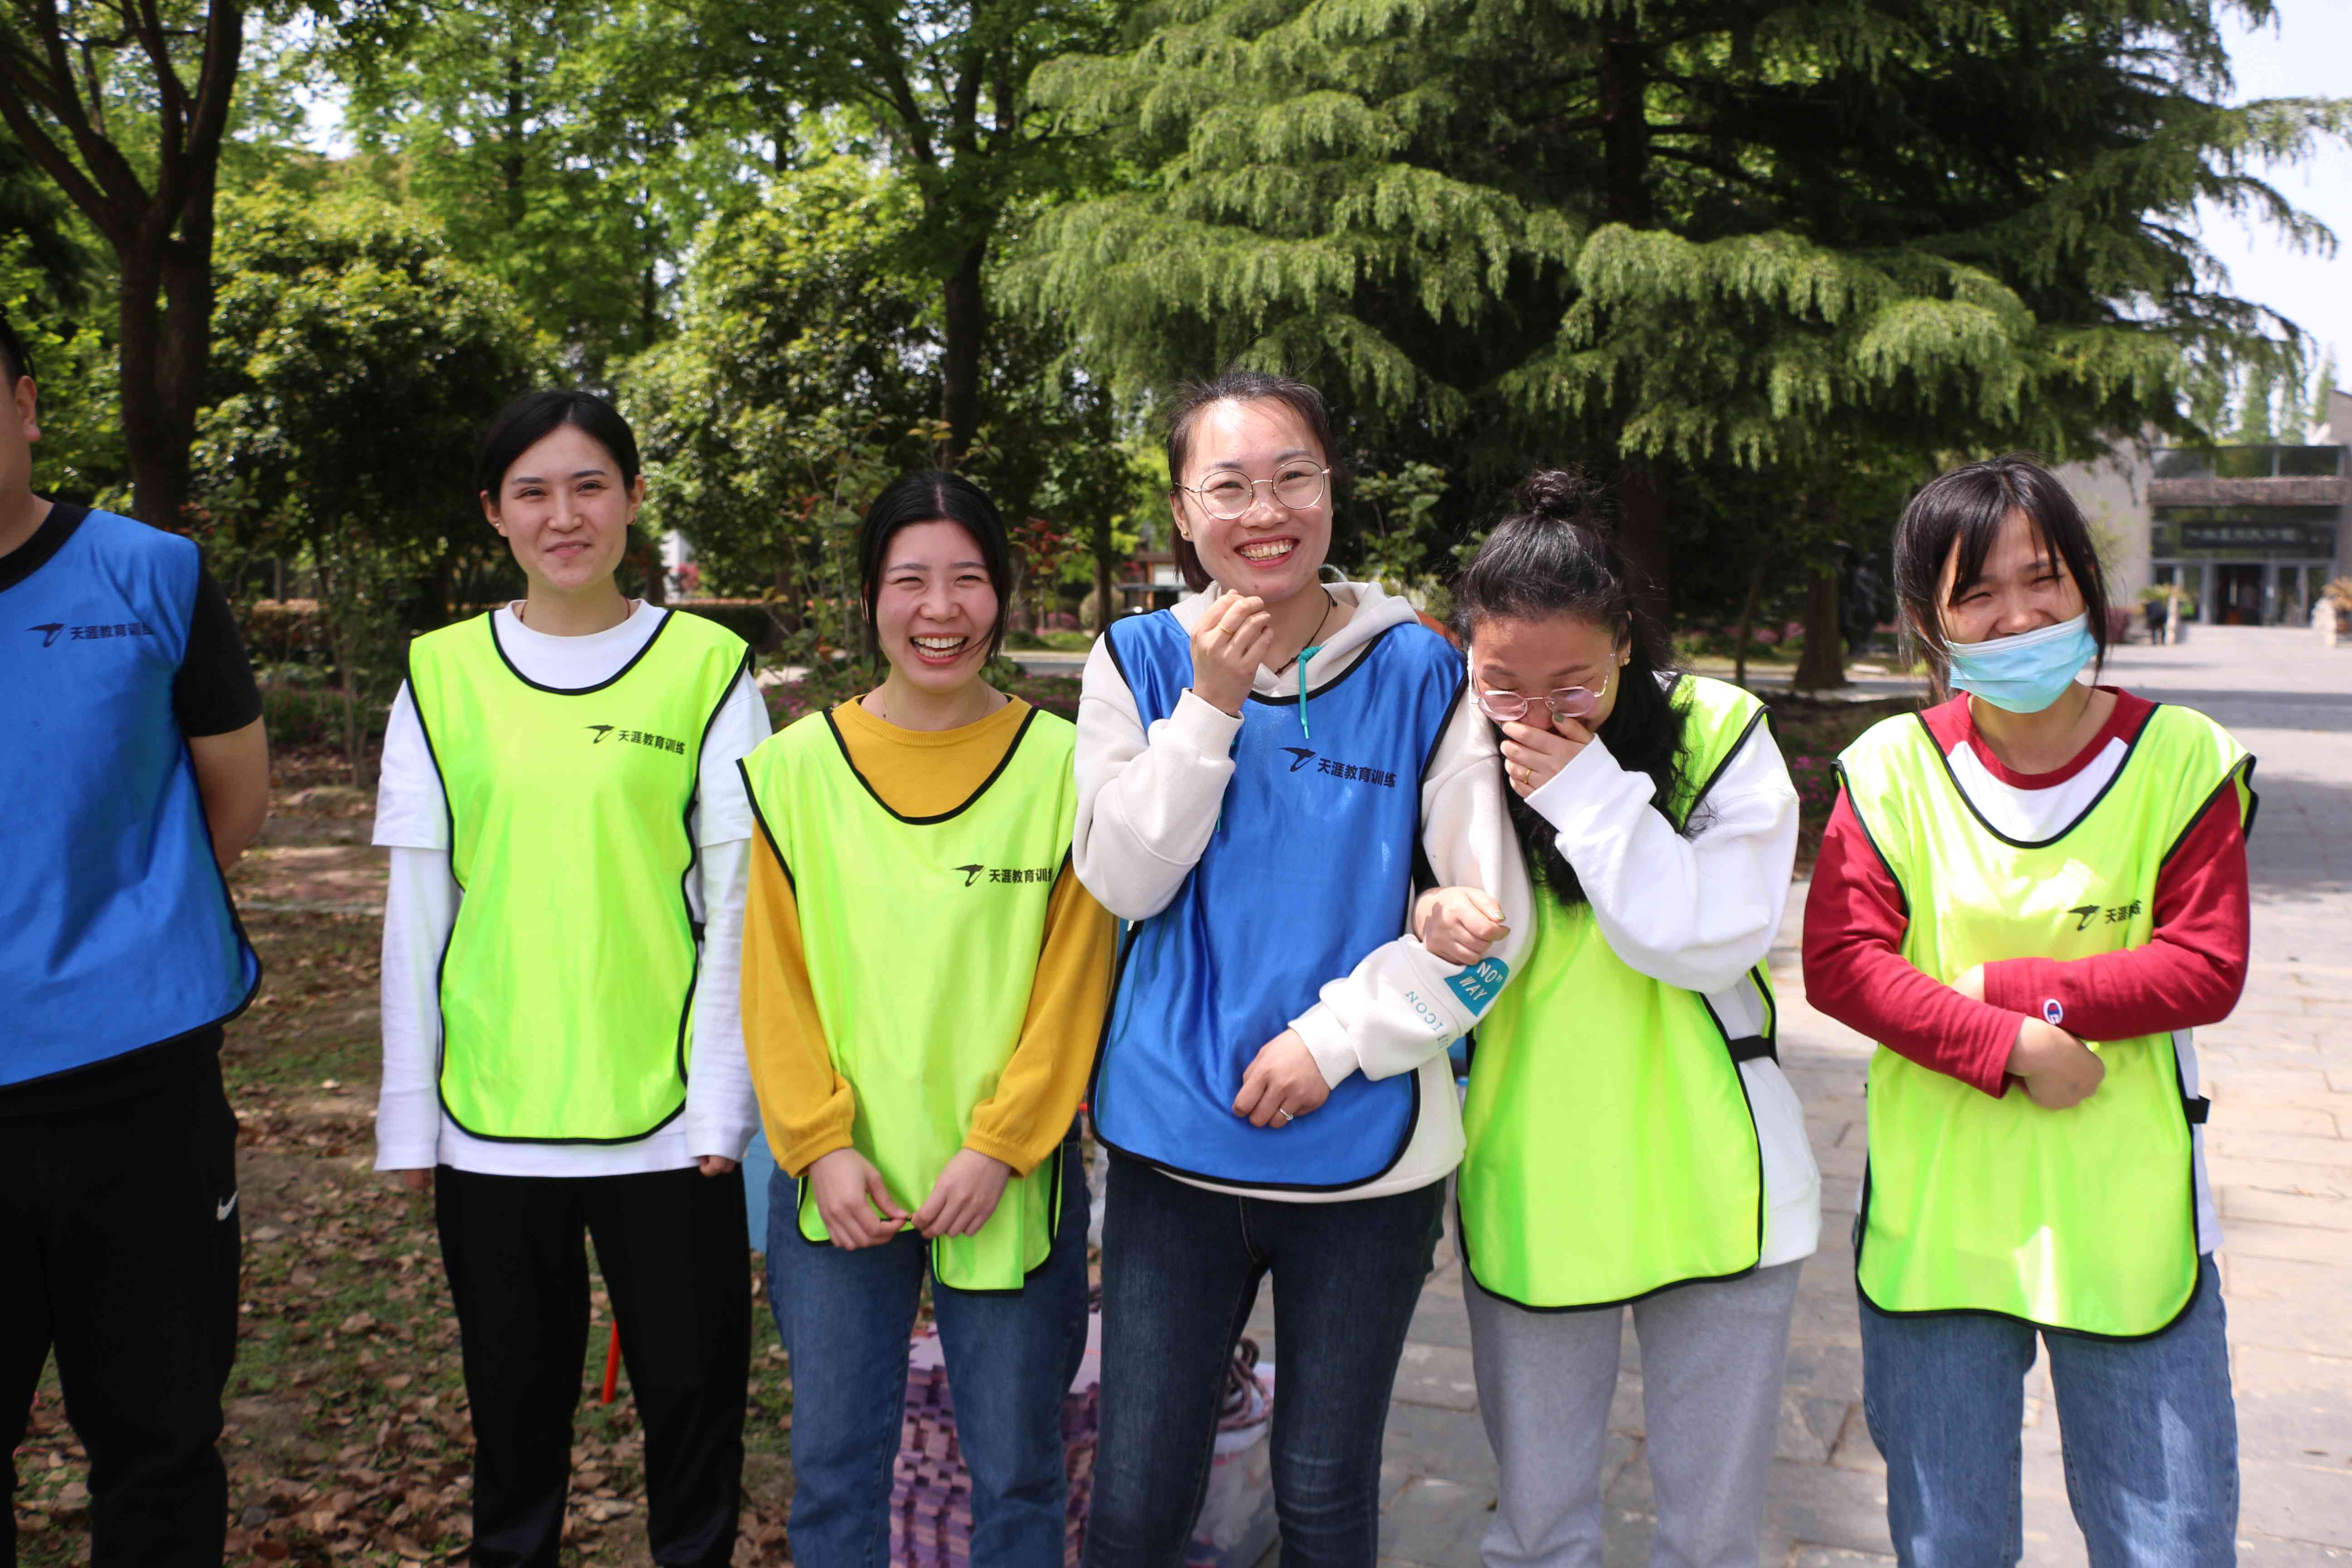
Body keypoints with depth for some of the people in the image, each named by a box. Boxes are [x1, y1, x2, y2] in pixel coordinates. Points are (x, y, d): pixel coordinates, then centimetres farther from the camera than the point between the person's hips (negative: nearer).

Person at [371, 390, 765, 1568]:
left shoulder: (707, 669, -1)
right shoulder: (443, 674, 4)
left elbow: (734, 901, -1)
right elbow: (417, 909, 6)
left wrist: (721, 1100, -5)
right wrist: (407, 1114, 5)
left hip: (666, 1114, -1)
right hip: (489, 1111, 2)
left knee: (690, 1389, 9)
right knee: (515, 1395, 15)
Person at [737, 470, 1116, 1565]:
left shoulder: (1062, 765, -3)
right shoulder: (796, 767, 1)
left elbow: (1074, 979, -5)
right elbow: (774, 978, 1)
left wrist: (999, 1146, -10)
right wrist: (818, 1143, -7)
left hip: (1009, 1181, -1)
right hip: (836, 1177, 1)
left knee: (1016, 1471, 11)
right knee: (833, 1468, 13)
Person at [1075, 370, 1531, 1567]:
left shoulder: (1419, 674, -5)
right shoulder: (1140, 660, 0)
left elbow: (1488, 926, -6)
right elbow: (1122, 878, -8)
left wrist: (1334, 1038, -14)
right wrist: (1211, 707, -16)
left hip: (1367, 1146, -1)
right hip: (1175, 1140, 1)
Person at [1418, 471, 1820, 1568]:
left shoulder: (1719, 733, -8)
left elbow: (1715, 938, -17)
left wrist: (1588, 790, -23)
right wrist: (1429, 921, -15)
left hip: (1710, 1184, -1)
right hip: (1529, 1192, 2)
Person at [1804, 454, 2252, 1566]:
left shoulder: (2181, 759, -3)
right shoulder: (1894, 769, -4)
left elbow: (2208, 968, -8)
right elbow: (1838, 963, -11)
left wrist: (2008, 987, -15)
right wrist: (2010, 1047, -20)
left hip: (2127, 1223, 0)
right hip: (1936, 1216, 0)